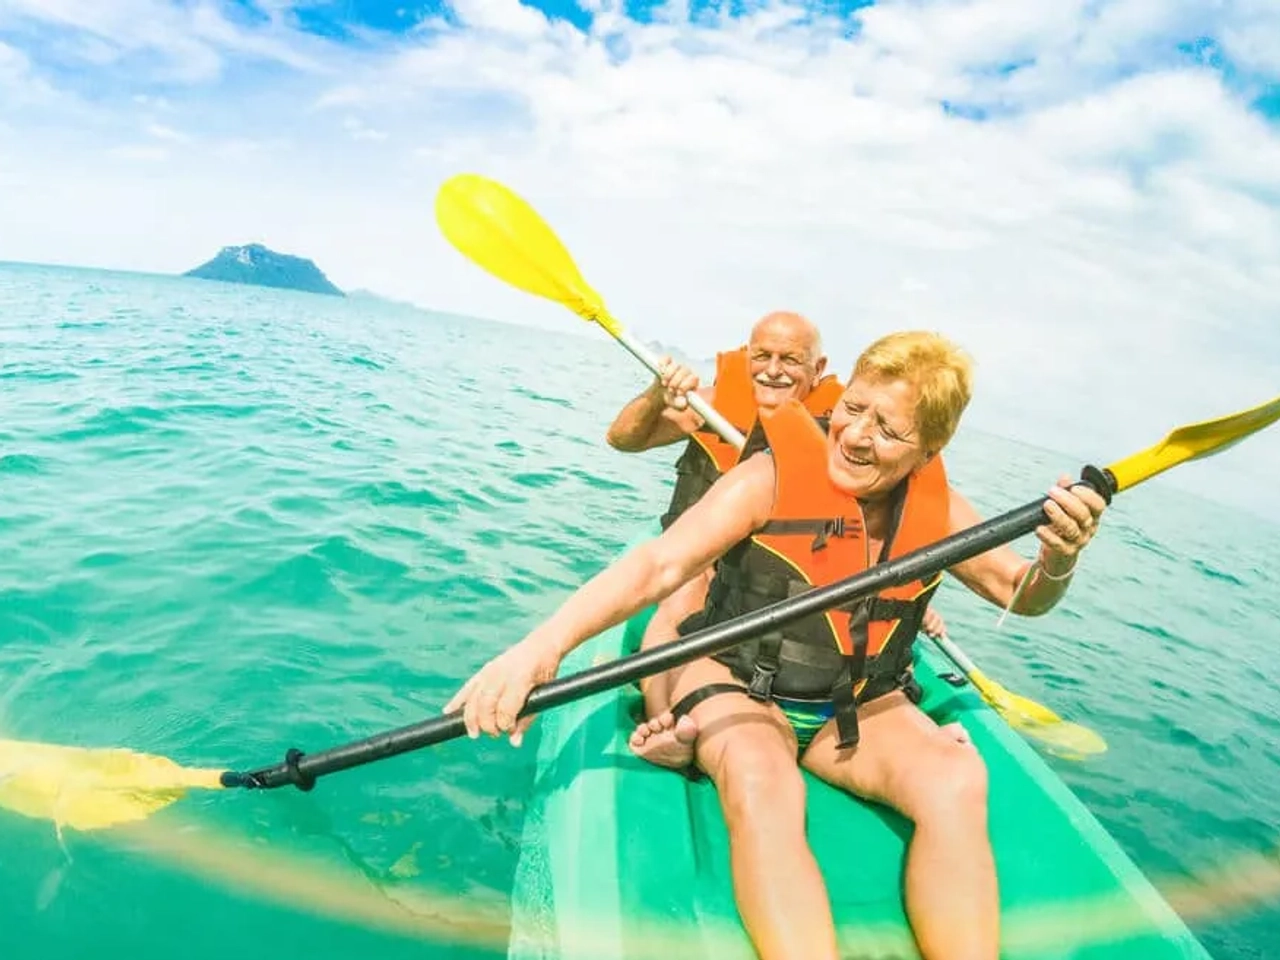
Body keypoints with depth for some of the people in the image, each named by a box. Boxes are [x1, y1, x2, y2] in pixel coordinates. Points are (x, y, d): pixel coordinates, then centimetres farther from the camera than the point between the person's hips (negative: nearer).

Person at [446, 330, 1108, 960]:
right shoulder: (773, 477, -18)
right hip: (737, 686, -3)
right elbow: (660, 565, -27)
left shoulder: (935, 509, -2)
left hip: (862, 707, 4)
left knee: (958, 782, -25)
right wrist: (544, 643, -42)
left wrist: (1057, 562, -16)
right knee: (764, 789, -35)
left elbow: (1019, 595, 10)